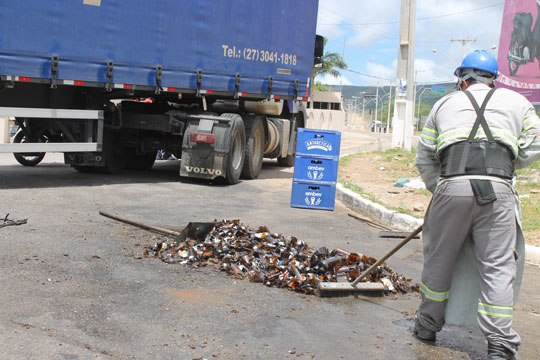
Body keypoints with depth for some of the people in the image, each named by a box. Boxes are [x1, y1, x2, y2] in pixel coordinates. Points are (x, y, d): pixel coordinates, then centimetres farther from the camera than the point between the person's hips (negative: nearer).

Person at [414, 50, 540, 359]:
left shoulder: (444, 104, 21)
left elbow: (424, 157, 18)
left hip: (452, 187, 1)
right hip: (498, 191, 0)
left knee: (439, 260, 14)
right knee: (498, 266, 4)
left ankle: (428, 325, 27)